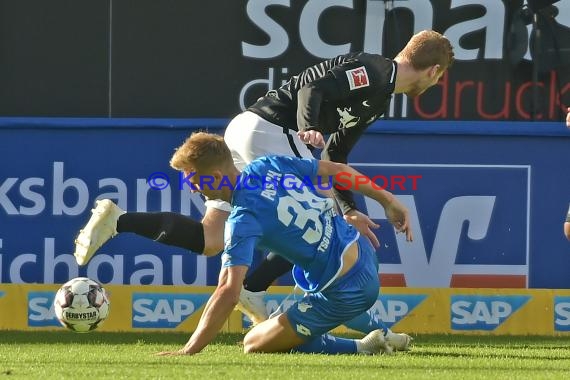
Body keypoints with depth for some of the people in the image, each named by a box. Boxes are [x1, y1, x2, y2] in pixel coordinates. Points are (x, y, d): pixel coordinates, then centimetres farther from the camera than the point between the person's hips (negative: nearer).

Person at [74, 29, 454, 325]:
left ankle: (118, 219, -10)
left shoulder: (378, 96, 25)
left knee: (211, 239, 1)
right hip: (269, 130, -9)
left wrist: (350, 211, 36)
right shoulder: (374, 72, -5)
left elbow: (334, 158, 33)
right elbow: (313, 88, -18)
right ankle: (252, 288, -15)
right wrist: (308, 128, -35)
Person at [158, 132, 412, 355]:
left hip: (345, 291, -9)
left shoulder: (243, 220, -22)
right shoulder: (270, 165, -1)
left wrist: (188, 351, -30)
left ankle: (360, 348, -7)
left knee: (255, 345, 1)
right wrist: (386, 199, 21)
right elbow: (336, 170, 9)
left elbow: (228, 293, -30)